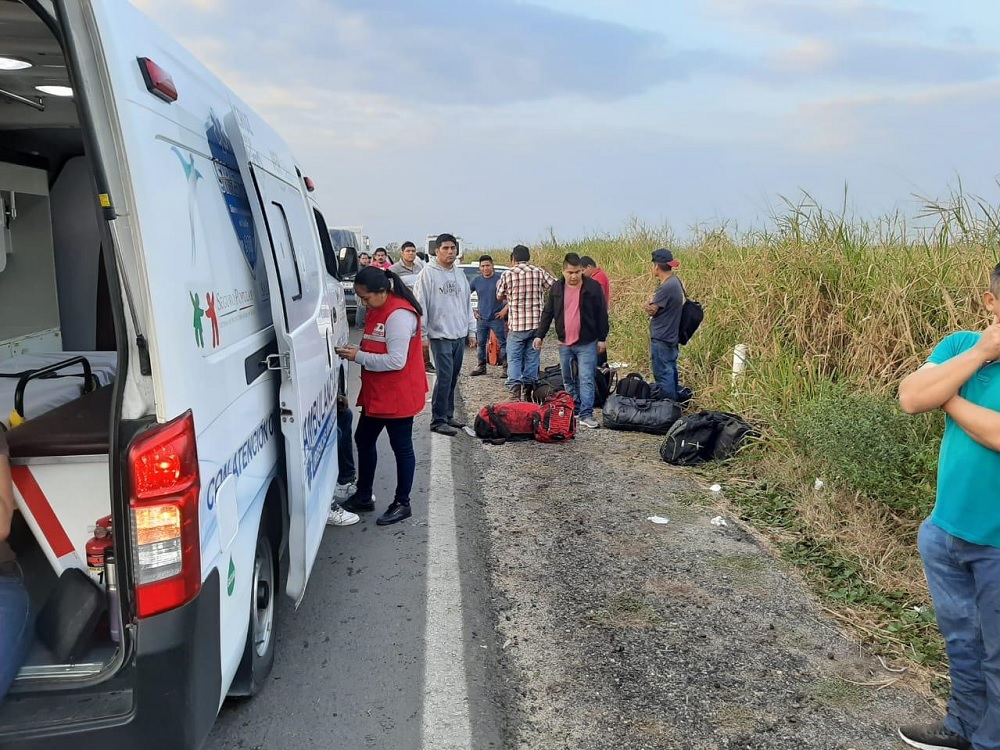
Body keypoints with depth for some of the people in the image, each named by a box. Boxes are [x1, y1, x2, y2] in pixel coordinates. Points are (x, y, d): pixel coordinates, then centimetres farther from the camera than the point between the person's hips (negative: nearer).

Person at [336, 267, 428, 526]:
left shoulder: (399, 315, -23)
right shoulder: (377, 311, 9)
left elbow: (396, 361, -26)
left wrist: (359, 356, -21)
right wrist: (356, 351, 4)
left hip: (397, 397, -10)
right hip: (376, 394, 10)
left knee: (401, 447, 4)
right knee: (364, 440, 17)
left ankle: (402, 504, 19)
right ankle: (363, 497, 32)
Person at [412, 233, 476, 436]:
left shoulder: (460, 274, 14)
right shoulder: (428, 273, -7)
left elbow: (468, 304, 19)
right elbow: (421, 305, -10)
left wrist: (471, 331, 16)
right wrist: (422, 334, -14)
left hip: (459, 335, 7)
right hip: (440, 335, -6)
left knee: (453, 378, 11)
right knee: (444, 377, -9)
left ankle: (448, 415, 21)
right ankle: (438, 420, -1)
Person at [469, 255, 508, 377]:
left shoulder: (499, 279, -5)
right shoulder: (476, 280, 5)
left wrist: (505, 309, -8)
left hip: (497, 318, -4)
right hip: (481, 318, 4)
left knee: (503, 343, -3)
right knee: (481, 343, 10)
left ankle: (506, 367, 0)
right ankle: (481, 367, 20)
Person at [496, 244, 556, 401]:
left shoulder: (507, 274, -4)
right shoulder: (539, 272, 0)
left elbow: (500, 296, 8)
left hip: (516, 324, -2)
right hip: (536, 323, 2)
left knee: (514, 359, 3)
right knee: (532, 358, 10)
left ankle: (515, 392, -10)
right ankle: (527, 393, 14)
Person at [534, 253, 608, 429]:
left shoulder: (593, 287, -6)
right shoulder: (557, 288, 4)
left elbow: (602, 314, -2)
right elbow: (547, 313, 10)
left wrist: (602, 338, -4)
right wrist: (539, 335, 6)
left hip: (587, 343, -4)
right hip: (564, 343, 4)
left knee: (586, 379, -8)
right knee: (568, 380, 12)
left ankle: (586, 414, -7)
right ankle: (573, 411, 24)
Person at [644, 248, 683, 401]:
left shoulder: (666, 287, -21)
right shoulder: (675, 281, 10)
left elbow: (651, 310, -16)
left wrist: (650, 302, 2)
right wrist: (652, 304, -9)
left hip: (661, 339, -10)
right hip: (671, 337, 10)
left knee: (663, 375, -3)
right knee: (670, 373, 15)